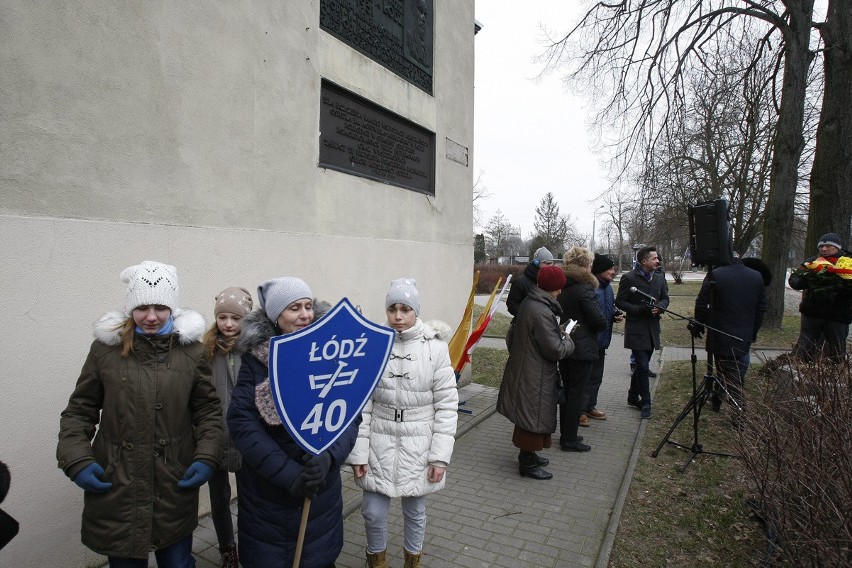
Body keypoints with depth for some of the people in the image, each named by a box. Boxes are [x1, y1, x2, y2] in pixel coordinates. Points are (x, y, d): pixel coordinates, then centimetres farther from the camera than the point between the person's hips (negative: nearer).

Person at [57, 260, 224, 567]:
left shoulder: (191, 350, -3)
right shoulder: (105, 348, -3)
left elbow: (208, 410, 2)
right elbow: (79, 411, 5)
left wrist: (207, 458, -9)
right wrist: (77, 461, -7)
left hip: (176, 489, 0)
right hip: (115, 489, 0)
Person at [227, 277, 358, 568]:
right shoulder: (256, 358, -7)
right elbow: (241, 421, -14)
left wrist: (329, 456, -25)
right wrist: (287, 472, -21)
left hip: (322, 489, 1)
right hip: (265, 491, -1)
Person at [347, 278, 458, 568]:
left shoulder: (435, 348, -11)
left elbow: (447, 405, -7)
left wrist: (440, 456, -8)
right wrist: (358, 452, -5)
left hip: (418, 446, 0)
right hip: (380, 444, 1)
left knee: (415, 510, 16)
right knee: (373, 511, 9)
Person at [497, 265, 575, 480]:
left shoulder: (529, 302, 5)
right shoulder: (542, 312, -26)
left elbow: (512, 336, 16)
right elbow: (555, 349, -23)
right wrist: (568, 341, -3)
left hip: (523, 369, 10)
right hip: (535, 376, -10)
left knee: (528, 415, 21)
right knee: (534, 416, 4)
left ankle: (527, 454, 37)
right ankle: (528, 464, 17)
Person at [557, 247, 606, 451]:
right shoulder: (584, 289, -17)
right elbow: (599, 320, -17)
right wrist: (600, 326, 3)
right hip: (582, 349, -7)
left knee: (567, 390, 17)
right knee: (577, 393, 2)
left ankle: (565, 434, 27)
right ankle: (570, 440, 10)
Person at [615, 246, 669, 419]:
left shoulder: (659, 278, 7)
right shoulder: (629, 278, -11)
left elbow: (665, 298, 17)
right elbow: (619, 302, -9)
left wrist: (659, 307, -6)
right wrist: (641, 309, -20)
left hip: (652, 329, 6)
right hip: (636, 329, -6)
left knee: (641, 366, 15)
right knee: (642, 367, -7)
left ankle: (633, 397, 31)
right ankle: (645, 403, 5)